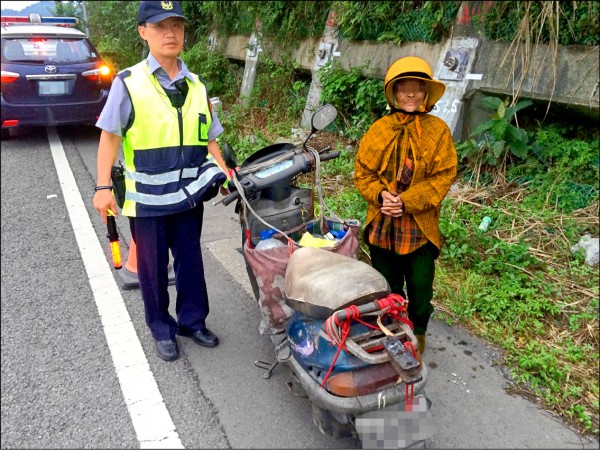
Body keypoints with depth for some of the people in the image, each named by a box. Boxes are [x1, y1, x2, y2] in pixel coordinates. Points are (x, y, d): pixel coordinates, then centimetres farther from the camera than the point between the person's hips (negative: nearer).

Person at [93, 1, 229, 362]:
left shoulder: (197, 86, 6)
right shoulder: (128, 83, -6)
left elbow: (209, 139, 11)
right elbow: (110, 136, -4)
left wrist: (225, 178, 1)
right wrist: (103, 187, -10)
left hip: (189, 195, 4)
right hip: (147, 198, -3)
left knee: (191, 261, 14)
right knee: (153, 266, 10)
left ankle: (192, 321, 33)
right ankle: (162, 329, 28)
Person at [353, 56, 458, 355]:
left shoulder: (438, 130, -4)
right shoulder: (379, 129, 1)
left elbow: (443, 176, -9)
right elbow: (362, 170, 2)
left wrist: (406, 201, -17)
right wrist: (380, 196, -15)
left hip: (420, 226, -1)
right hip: (381, 223, 2)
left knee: (420, 287, 12)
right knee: (386, 286, 18)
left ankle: (417, 332, 39)